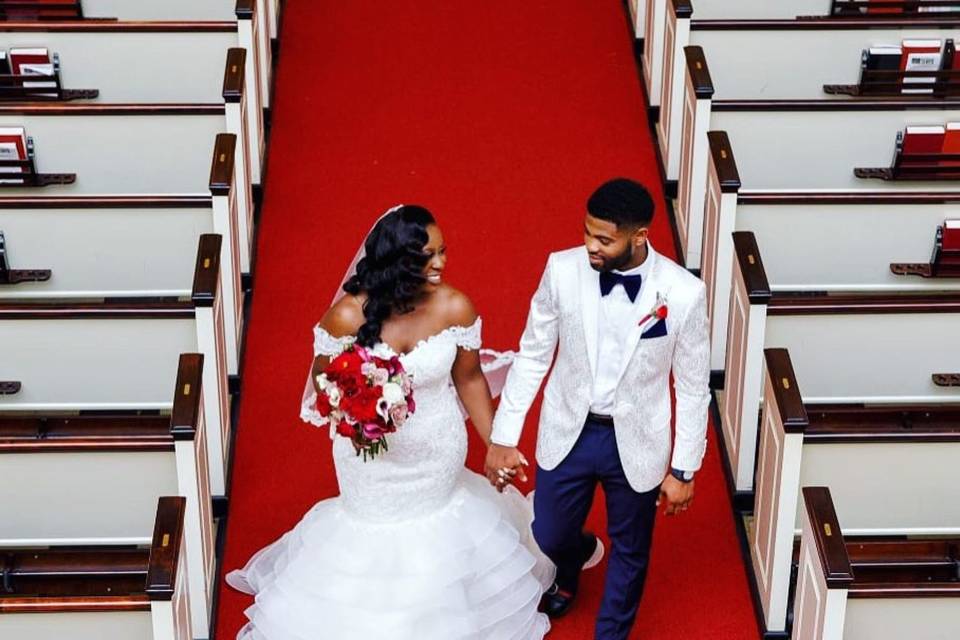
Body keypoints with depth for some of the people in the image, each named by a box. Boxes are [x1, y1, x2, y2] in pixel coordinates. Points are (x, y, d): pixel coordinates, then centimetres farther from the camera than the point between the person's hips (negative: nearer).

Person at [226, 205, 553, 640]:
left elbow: (469, 378, -6)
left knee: (438, 516, 28)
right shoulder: (349, 315, -28)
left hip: (438, 452, 2)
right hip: (372, 455, -2)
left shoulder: (455, 307, -22)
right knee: (374, 532, 23)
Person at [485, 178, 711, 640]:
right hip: (568, 432, 2)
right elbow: (532, 356, -4)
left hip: (636, 442, -1)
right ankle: (575, 558, 58)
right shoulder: (562, 270, -17)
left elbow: (693, 387, -9)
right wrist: (503, 435, -2)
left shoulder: (683, 294, -21)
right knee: (549, 537, 20)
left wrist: (683, 470, -4)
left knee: (629, 551, 18)